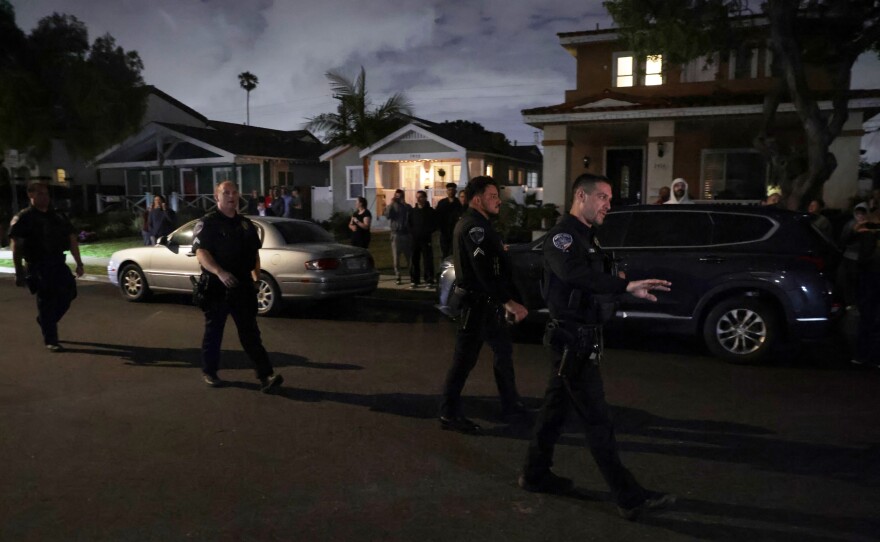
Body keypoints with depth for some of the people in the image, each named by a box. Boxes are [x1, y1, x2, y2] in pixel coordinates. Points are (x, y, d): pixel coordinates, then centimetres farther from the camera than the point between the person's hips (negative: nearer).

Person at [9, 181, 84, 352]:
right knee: (46, 302, -4)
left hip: (58, 263, 5)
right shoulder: (23, 218, -4)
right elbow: (16, 246, -9)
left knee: (68, 293, 1)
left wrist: (78, 263, 10)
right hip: (38, 267, -5)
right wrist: (19, 272, -15)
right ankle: (50, 341, 4)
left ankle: (44, 321, 27)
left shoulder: (58, 216, 12)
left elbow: (72, 239, 15)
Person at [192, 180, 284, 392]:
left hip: (243, 286, 4)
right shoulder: (207, 223, -4)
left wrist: (256, 277, 15)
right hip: (216, 287, -4)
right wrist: (220, 272, -32)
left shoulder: (246, 224, 14)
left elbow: (254, 253, 23)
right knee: (213, 331, 9)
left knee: (250, 333, 1)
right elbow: (201, 252, -17)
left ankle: (266, 375, -5)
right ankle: (209, 372, 27)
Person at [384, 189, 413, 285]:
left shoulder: (408, 207, 8)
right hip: (396, 234, 0)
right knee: (396, 258, -1)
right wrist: (392, 203, -14)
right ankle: (398, 277, 6)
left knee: (410, 256, 4)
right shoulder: (391, 206, 7)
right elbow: (387, 215, -15)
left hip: (406, 234, 1)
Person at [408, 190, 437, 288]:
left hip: (426, 239, -3)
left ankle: (429, 280, 4)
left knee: (428, 260, -2)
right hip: (415, 239, 3)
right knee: (414, 260, 3)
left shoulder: (430, 211, 2)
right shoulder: (413, 211, 12)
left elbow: (434, 225, 1)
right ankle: (414, 280, 11)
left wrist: (429, 232, -11)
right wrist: (412, 231, 1)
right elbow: (410, 224, 17)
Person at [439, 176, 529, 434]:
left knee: (504, 352, 17)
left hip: (488, 303, 11)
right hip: (476, 304, -11)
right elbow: (485, 272, -27)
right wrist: (510, 302, -27)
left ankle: (510, 405, 28)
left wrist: (504, 300, 17)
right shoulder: (474, 227, -19)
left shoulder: (478, 224, 14)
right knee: (465, 359, 1)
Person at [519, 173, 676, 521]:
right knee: (597, 419, -3)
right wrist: (626, 286, -46)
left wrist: (621, 285, 2)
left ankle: (536, 474, 30)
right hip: (572, 339, -10)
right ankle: (629, 498, 5)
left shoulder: (586, 236, 15)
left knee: (557, 406, 17)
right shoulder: (562, 235, -18)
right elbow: (576, 275, -38)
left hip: (580, 338, 10)